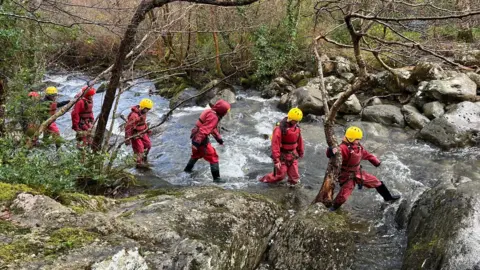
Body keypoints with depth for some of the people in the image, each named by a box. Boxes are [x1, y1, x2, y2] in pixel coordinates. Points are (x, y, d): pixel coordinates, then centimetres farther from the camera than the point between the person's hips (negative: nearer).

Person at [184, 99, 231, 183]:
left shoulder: (211, 112, 8)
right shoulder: (213, 117, -24)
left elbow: (214, 128, 21)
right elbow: (204, 130, -29)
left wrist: (219, 138, 25)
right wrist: (196, 143, -31)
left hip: (195, 136, 10)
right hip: (201, 139, -10)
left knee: (197, 154, 31)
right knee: (213, 157, -2)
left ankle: (188, 169, 48)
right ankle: (216, 178, 2)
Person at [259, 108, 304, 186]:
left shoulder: (297, 127, -4)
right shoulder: (280, 129, -25)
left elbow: (299, 140, 13)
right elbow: (275, 145, -24)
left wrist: (301, 152, 22)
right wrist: (276, 160, -25)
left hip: (292, 155, 5)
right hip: (282, 156, -5)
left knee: (294, 177, 6)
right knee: (280, 175, 4)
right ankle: (265, 180, 28)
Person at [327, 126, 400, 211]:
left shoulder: (358, 146, -3)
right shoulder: (344, 148, -30)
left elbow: (367, 155, 15)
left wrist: (377, 162, 22)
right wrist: (332, 151, -73)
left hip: (358, 172, 8)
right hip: (347, 175, -8)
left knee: (376, 182, 18)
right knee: (343, 195, -17)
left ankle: (388, 197, 43)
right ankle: (333, 209, 10)